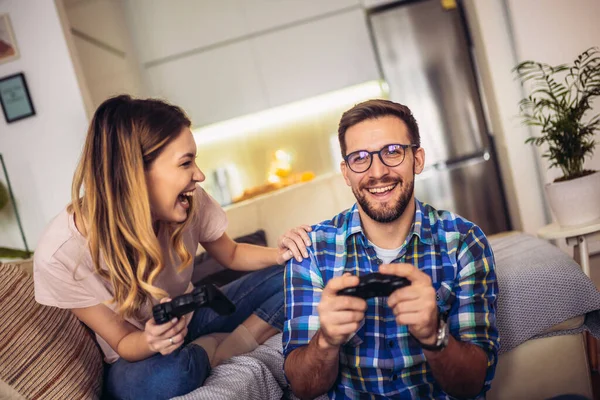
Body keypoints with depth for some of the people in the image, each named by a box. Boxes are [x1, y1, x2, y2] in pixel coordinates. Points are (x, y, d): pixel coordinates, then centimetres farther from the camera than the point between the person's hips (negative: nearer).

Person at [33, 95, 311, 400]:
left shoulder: (190, 202, -21)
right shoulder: (62, 253, -29)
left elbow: (230, 255, 0)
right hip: (137, 353, -3)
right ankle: (216, 351, -6)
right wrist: (152, 341, -42)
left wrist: (280, 255, -22)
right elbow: (122, 342, -18)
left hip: (191, 318, 3)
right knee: (166, 374, -38)